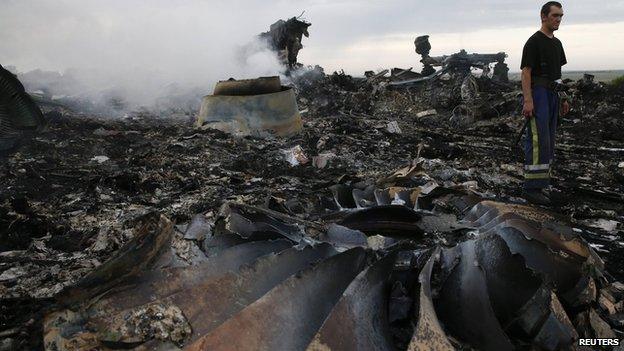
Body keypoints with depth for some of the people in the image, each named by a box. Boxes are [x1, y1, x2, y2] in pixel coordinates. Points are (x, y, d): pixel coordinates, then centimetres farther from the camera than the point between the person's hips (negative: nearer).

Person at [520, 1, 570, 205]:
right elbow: (526, 72, -14)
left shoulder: (557, 43, 18)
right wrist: (527, 100, -22)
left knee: (548, 141, 10)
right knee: (538, 141, -14)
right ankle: (532, 188, -13)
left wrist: (563, 99, 18)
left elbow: (557, 74, 22)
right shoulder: (534, 42, -8)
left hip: (553, 95, 9)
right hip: (538, 94, -9)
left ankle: (540, 182, 17)